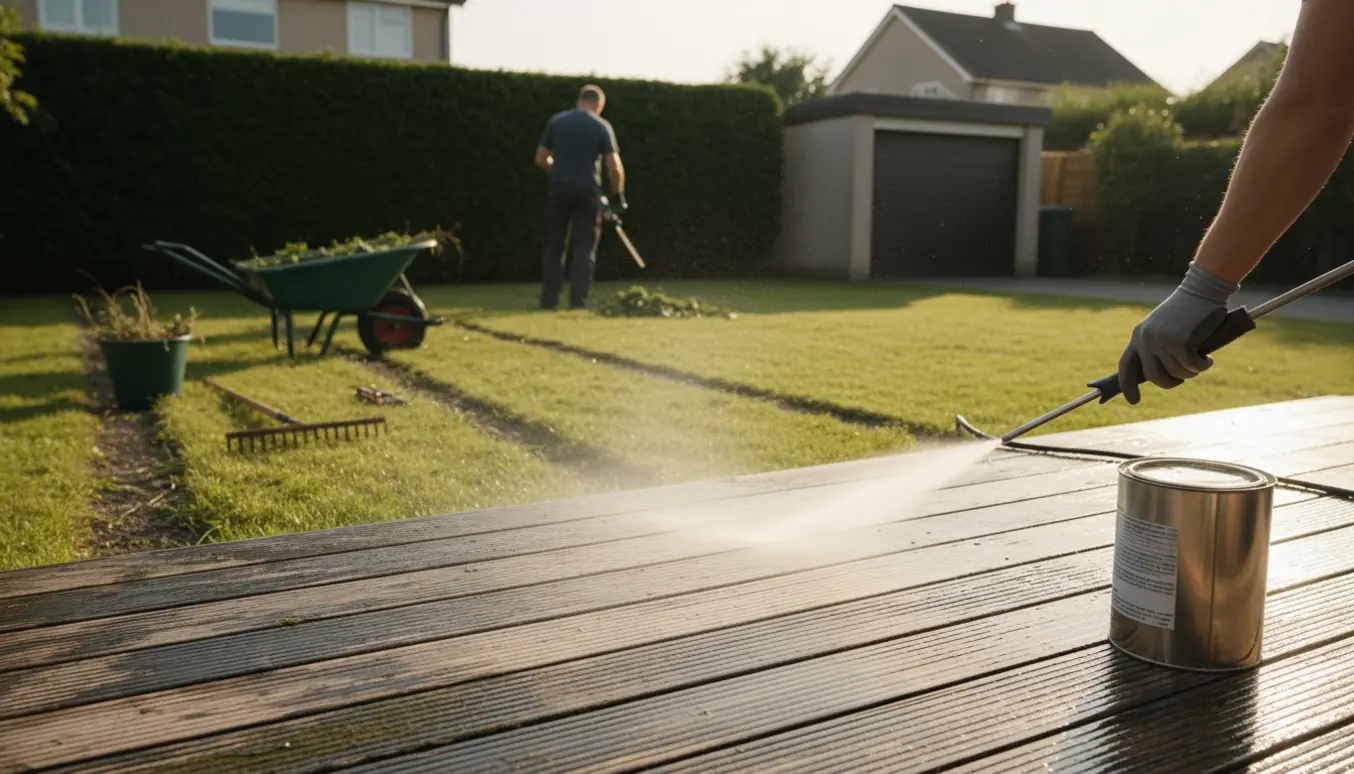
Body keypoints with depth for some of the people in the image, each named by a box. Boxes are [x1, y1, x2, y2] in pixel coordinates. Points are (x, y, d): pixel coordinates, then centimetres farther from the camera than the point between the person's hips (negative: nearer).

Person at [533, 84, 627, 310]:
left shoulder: (556, 120, 6)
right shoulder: (602, 126, 0)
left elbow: (541, 159, 8)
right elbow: (614, 166, -7)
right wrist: (619, 194, 5)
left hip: (558, 189, 2)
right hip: (587, 191, -2)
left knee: (554, 246, 10)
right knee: (584, 249, 4)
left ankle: (549, 301, 8)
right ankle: (578, 302, -2)